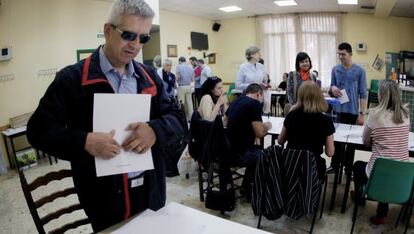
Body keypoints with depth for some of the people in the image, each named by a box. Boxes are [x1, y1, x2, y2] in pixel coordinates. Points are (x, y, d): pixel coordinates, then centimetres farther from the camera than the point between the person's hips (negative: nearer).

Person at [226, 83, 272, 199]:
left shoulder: (236, 101, 10)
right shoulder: (254, 104, -14)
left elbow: (226, 120, 27)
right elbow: (260, 133, -18)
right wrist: (267, 126, 5)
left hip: (229, 149, 8)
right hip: (239, 154, -8)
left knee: (258, 150, 29)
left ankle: (246, 187, 36)